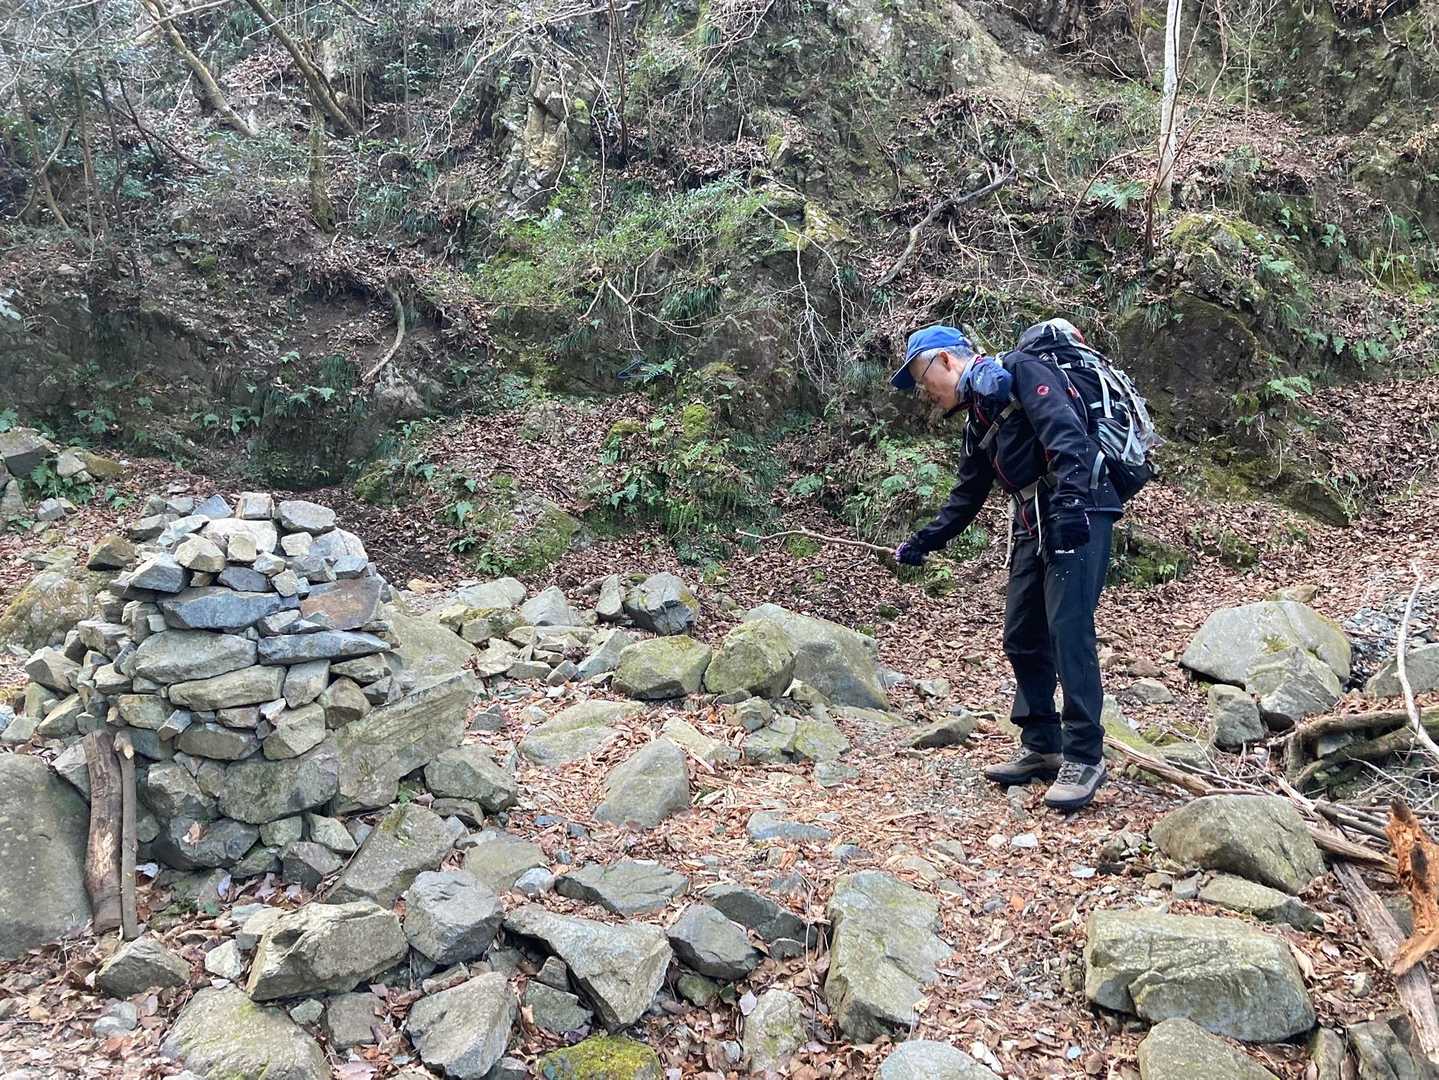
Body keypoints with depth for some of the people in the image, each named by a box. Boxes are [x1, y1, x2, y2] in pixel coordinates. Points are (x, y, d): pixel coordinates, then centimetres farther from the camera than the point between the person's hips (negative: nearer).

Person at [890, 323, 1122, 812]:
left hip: (1078, 514, -9)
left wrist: (1069, 501, -31)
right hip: (1033, 527, 10)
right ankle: (1041, 747, 19)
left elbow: (1065, 432, -20)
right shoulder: (978, 419, 21)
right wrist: (925, 541, 26)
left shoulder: (1020, 372, -6)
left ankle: (1084, 756, -5)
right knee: (1023, 638, 9)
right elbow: (967, 495, 28)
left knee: (1068, 630, -12)